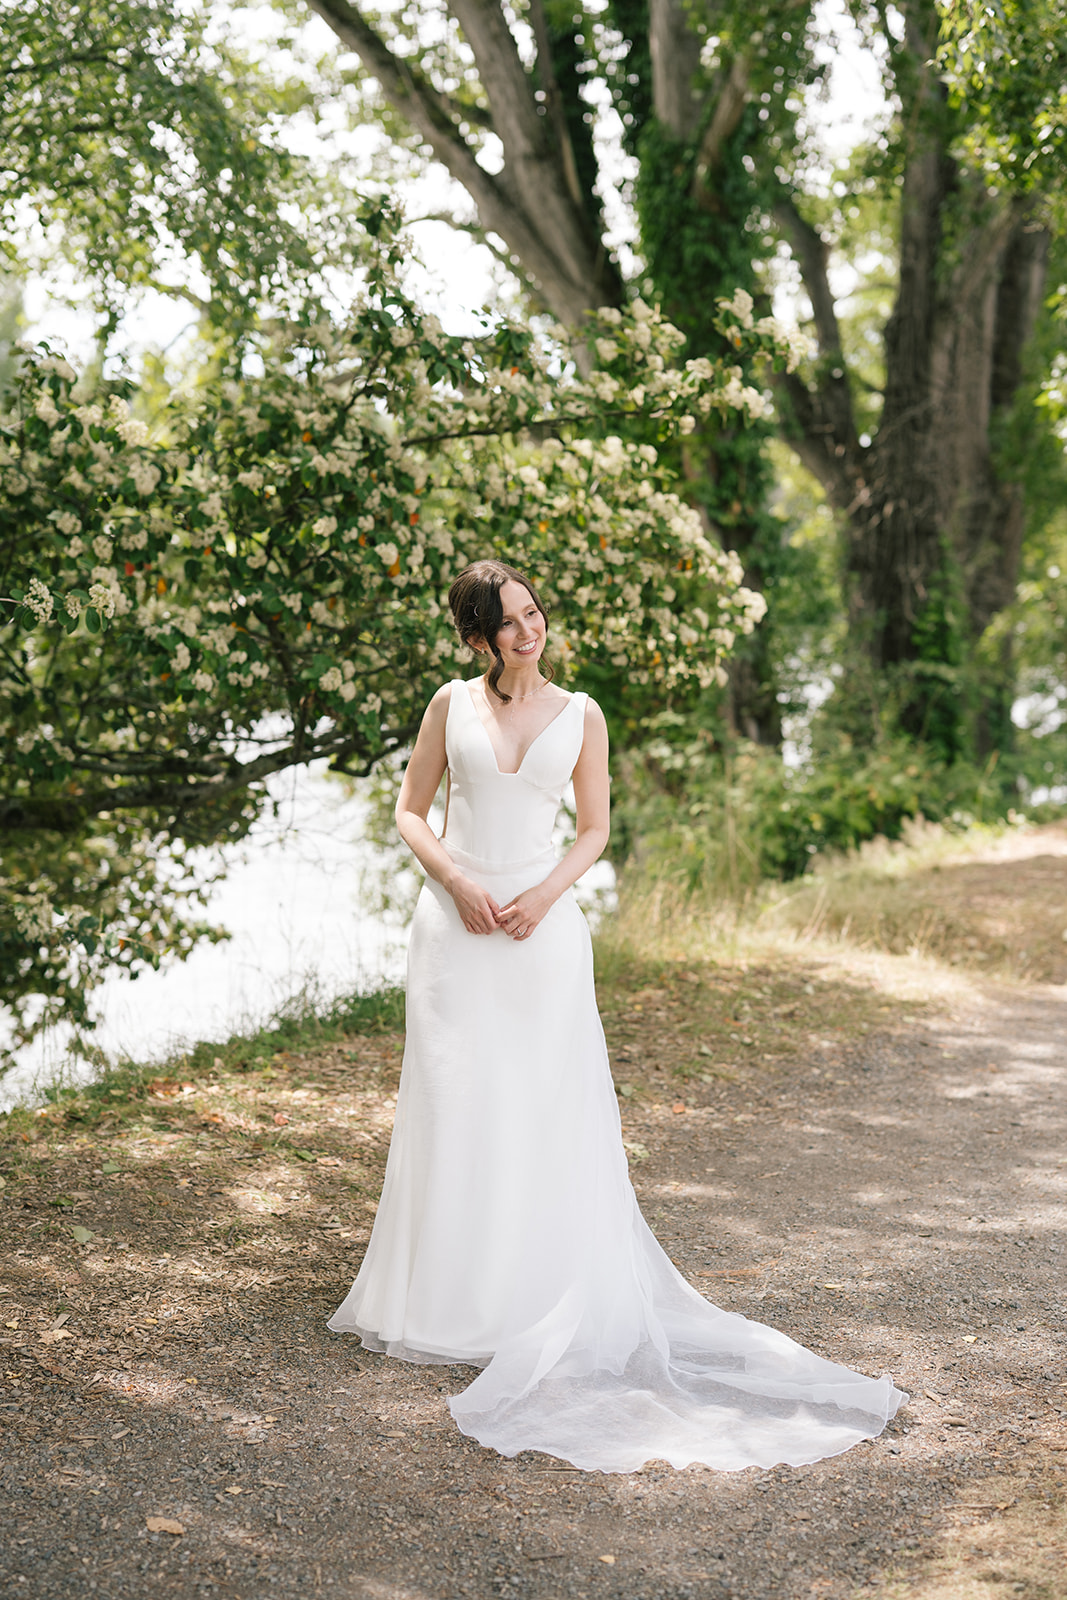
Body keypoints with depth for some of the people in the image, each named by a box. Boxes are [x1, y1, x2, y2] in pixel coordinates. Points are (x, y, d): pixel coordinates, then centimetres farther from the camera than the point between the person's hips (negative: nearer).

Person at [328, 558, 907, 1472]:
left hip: (544, 929, 0)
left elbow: (595, 830, 8)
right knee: (456, 1109, 3)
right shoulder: (452, 705, 3)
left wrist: (545, 892, -9)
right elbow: (410, 811, 6)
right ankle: (452, 1297, 14)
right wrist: (457, 880, -10)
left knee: (548, 1111, 1)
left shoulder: (580, 717, 4)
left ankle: (549, 1297, 13)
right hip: (457, 926, 0)